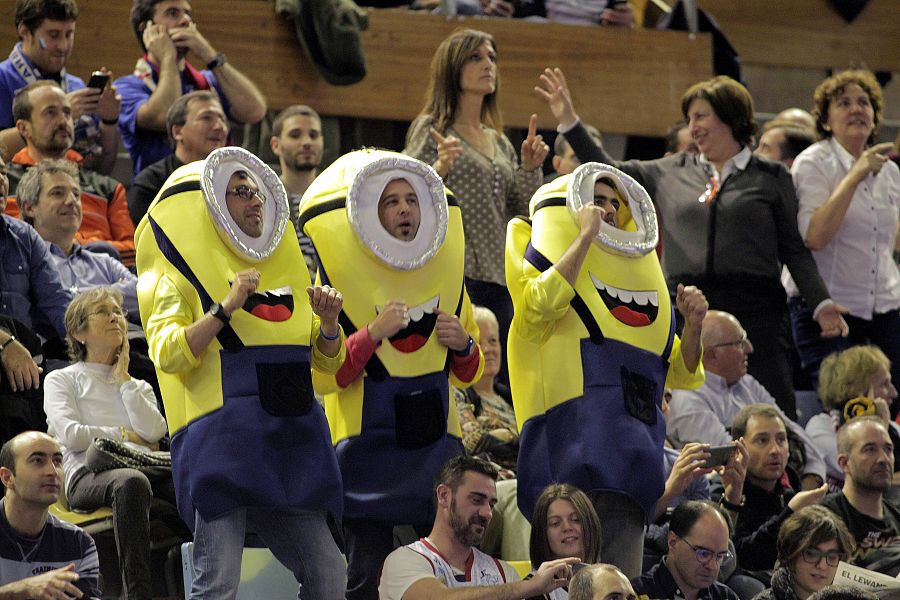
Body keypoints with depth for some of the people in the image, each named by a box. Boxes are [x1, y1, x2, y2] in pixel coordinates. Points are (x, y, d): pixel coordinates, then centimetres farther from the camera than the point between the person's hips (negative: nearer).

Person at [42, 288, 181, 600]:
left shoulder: (139, 386, 30)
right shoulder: (61, 380, 19)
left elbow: (154, 432, 8)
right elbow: (71, 435, 0)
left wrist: (123, 378, 14)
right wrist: (125, 434, 6)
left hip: (143, 466, 4)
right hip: (88, 474, -4)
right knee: (132, 482, -43)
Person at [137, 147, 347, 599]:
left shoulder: (283, 271, 20)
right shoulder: (184, 274, 3)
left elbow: (327, 361, 22)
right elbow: (166, 354, -12)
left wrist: (328, 325, 1)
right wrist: (225, 308, -19)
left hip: (290, 440, 6)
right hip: (223, 438, -6)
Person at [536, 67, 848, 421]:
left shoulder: (770, 178, 8)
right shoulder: (671, 173, 16)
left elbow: (794, 249, 6)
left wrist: (821, 303, -6)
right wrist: (568, 121, 17)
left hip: (754, 311, -3)